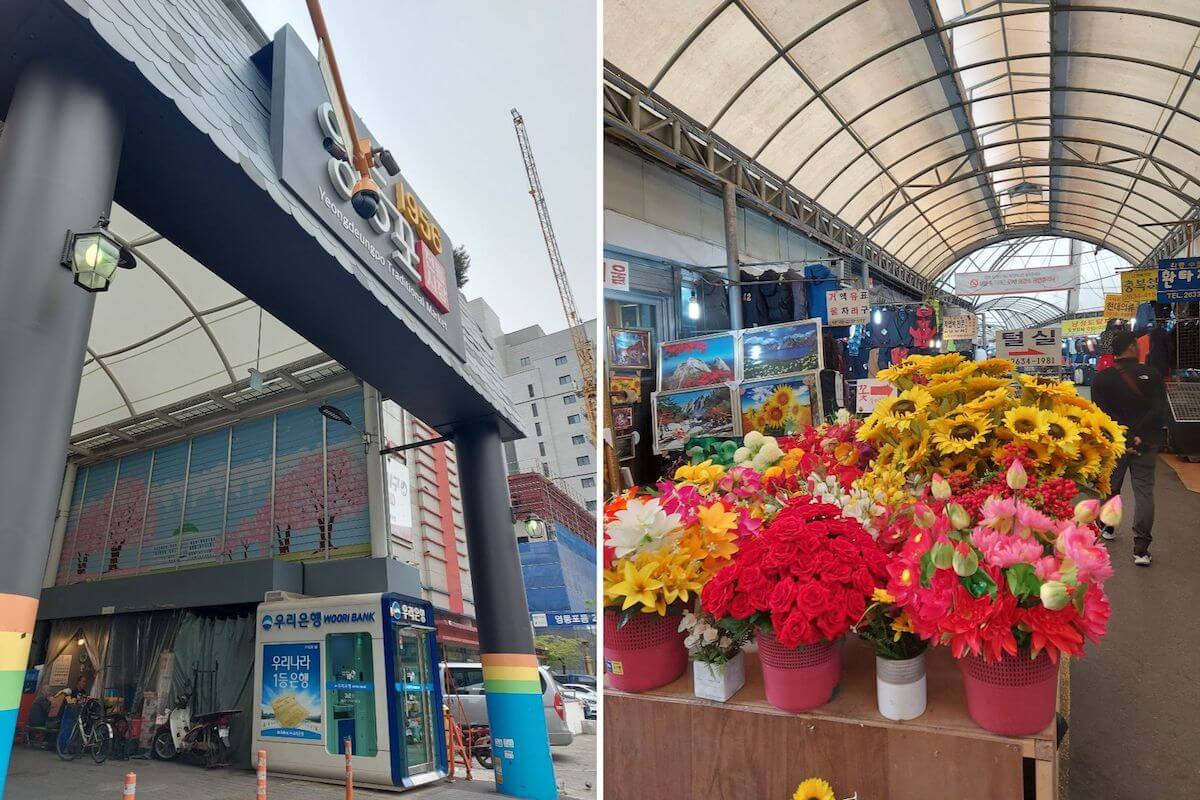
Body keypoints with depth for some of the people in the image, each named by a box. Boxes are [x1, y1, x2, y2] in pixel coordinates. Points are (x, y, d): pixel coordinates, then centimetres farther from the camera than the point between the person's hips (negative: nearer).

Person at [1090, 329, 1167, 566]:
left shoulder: (1102, 378, -5)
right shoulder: (1152, 375, -4)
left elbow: (1101, 414, -11)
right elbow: (1159, 411, -11)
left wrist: (1121, 442, -11)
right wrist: (1140, 437, -14)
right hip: (1146, 444, 0)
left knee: (1109, 486, 18)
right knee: (1144, 491, 2)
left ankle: (1107, 528, 35)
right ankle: (1141, 549, -4)